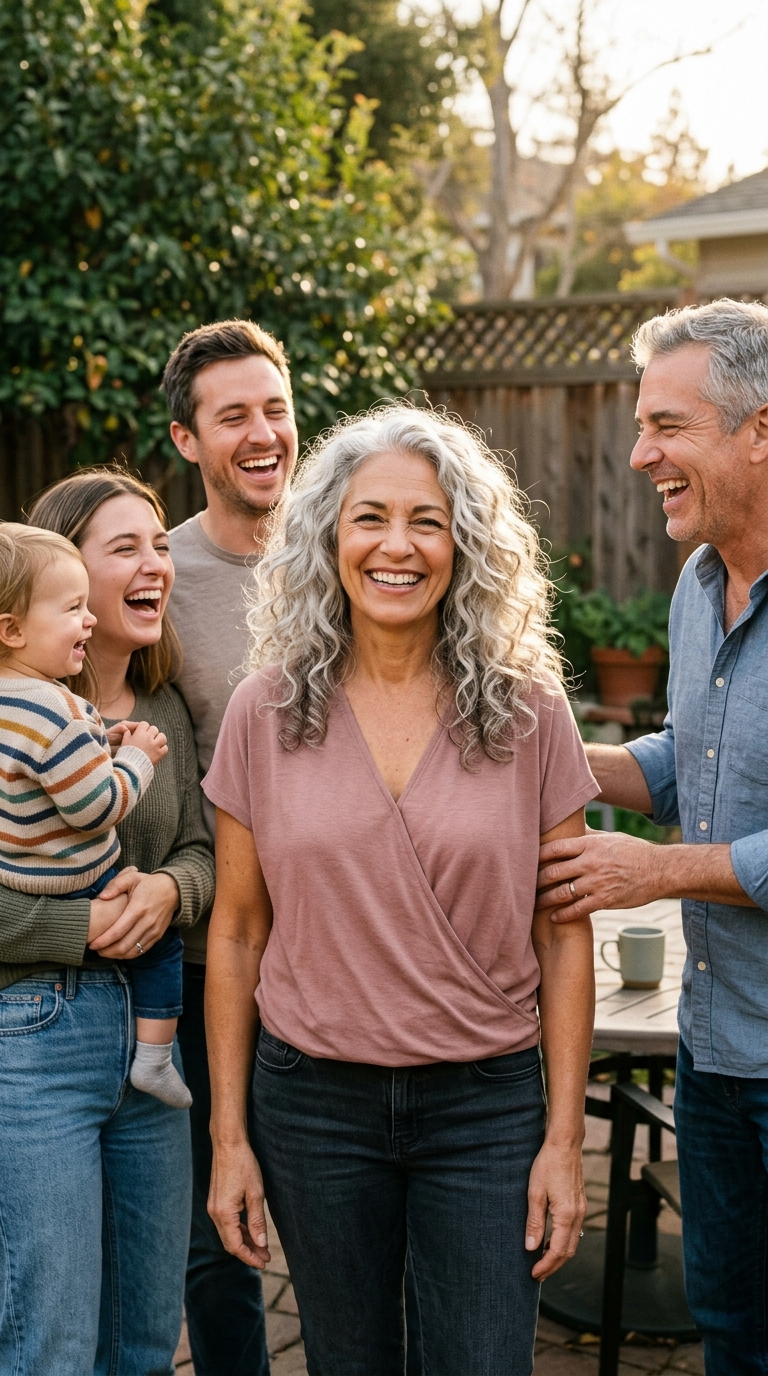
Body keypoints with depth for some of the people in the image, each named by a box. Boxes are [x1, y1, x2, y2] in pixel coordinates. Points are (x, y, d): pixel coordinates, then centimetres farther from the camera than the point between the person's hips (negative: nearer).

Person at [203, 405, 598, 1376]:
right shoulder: (264, 714, -1)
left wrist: (565, 1138, -3)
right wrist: (228, 1135, 2)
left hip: (486, 1108, -1)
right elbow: (235, 932, 3)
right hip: (311, 1103, 1)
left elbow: (562, 936, -1)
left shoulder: (527, 713, -3)